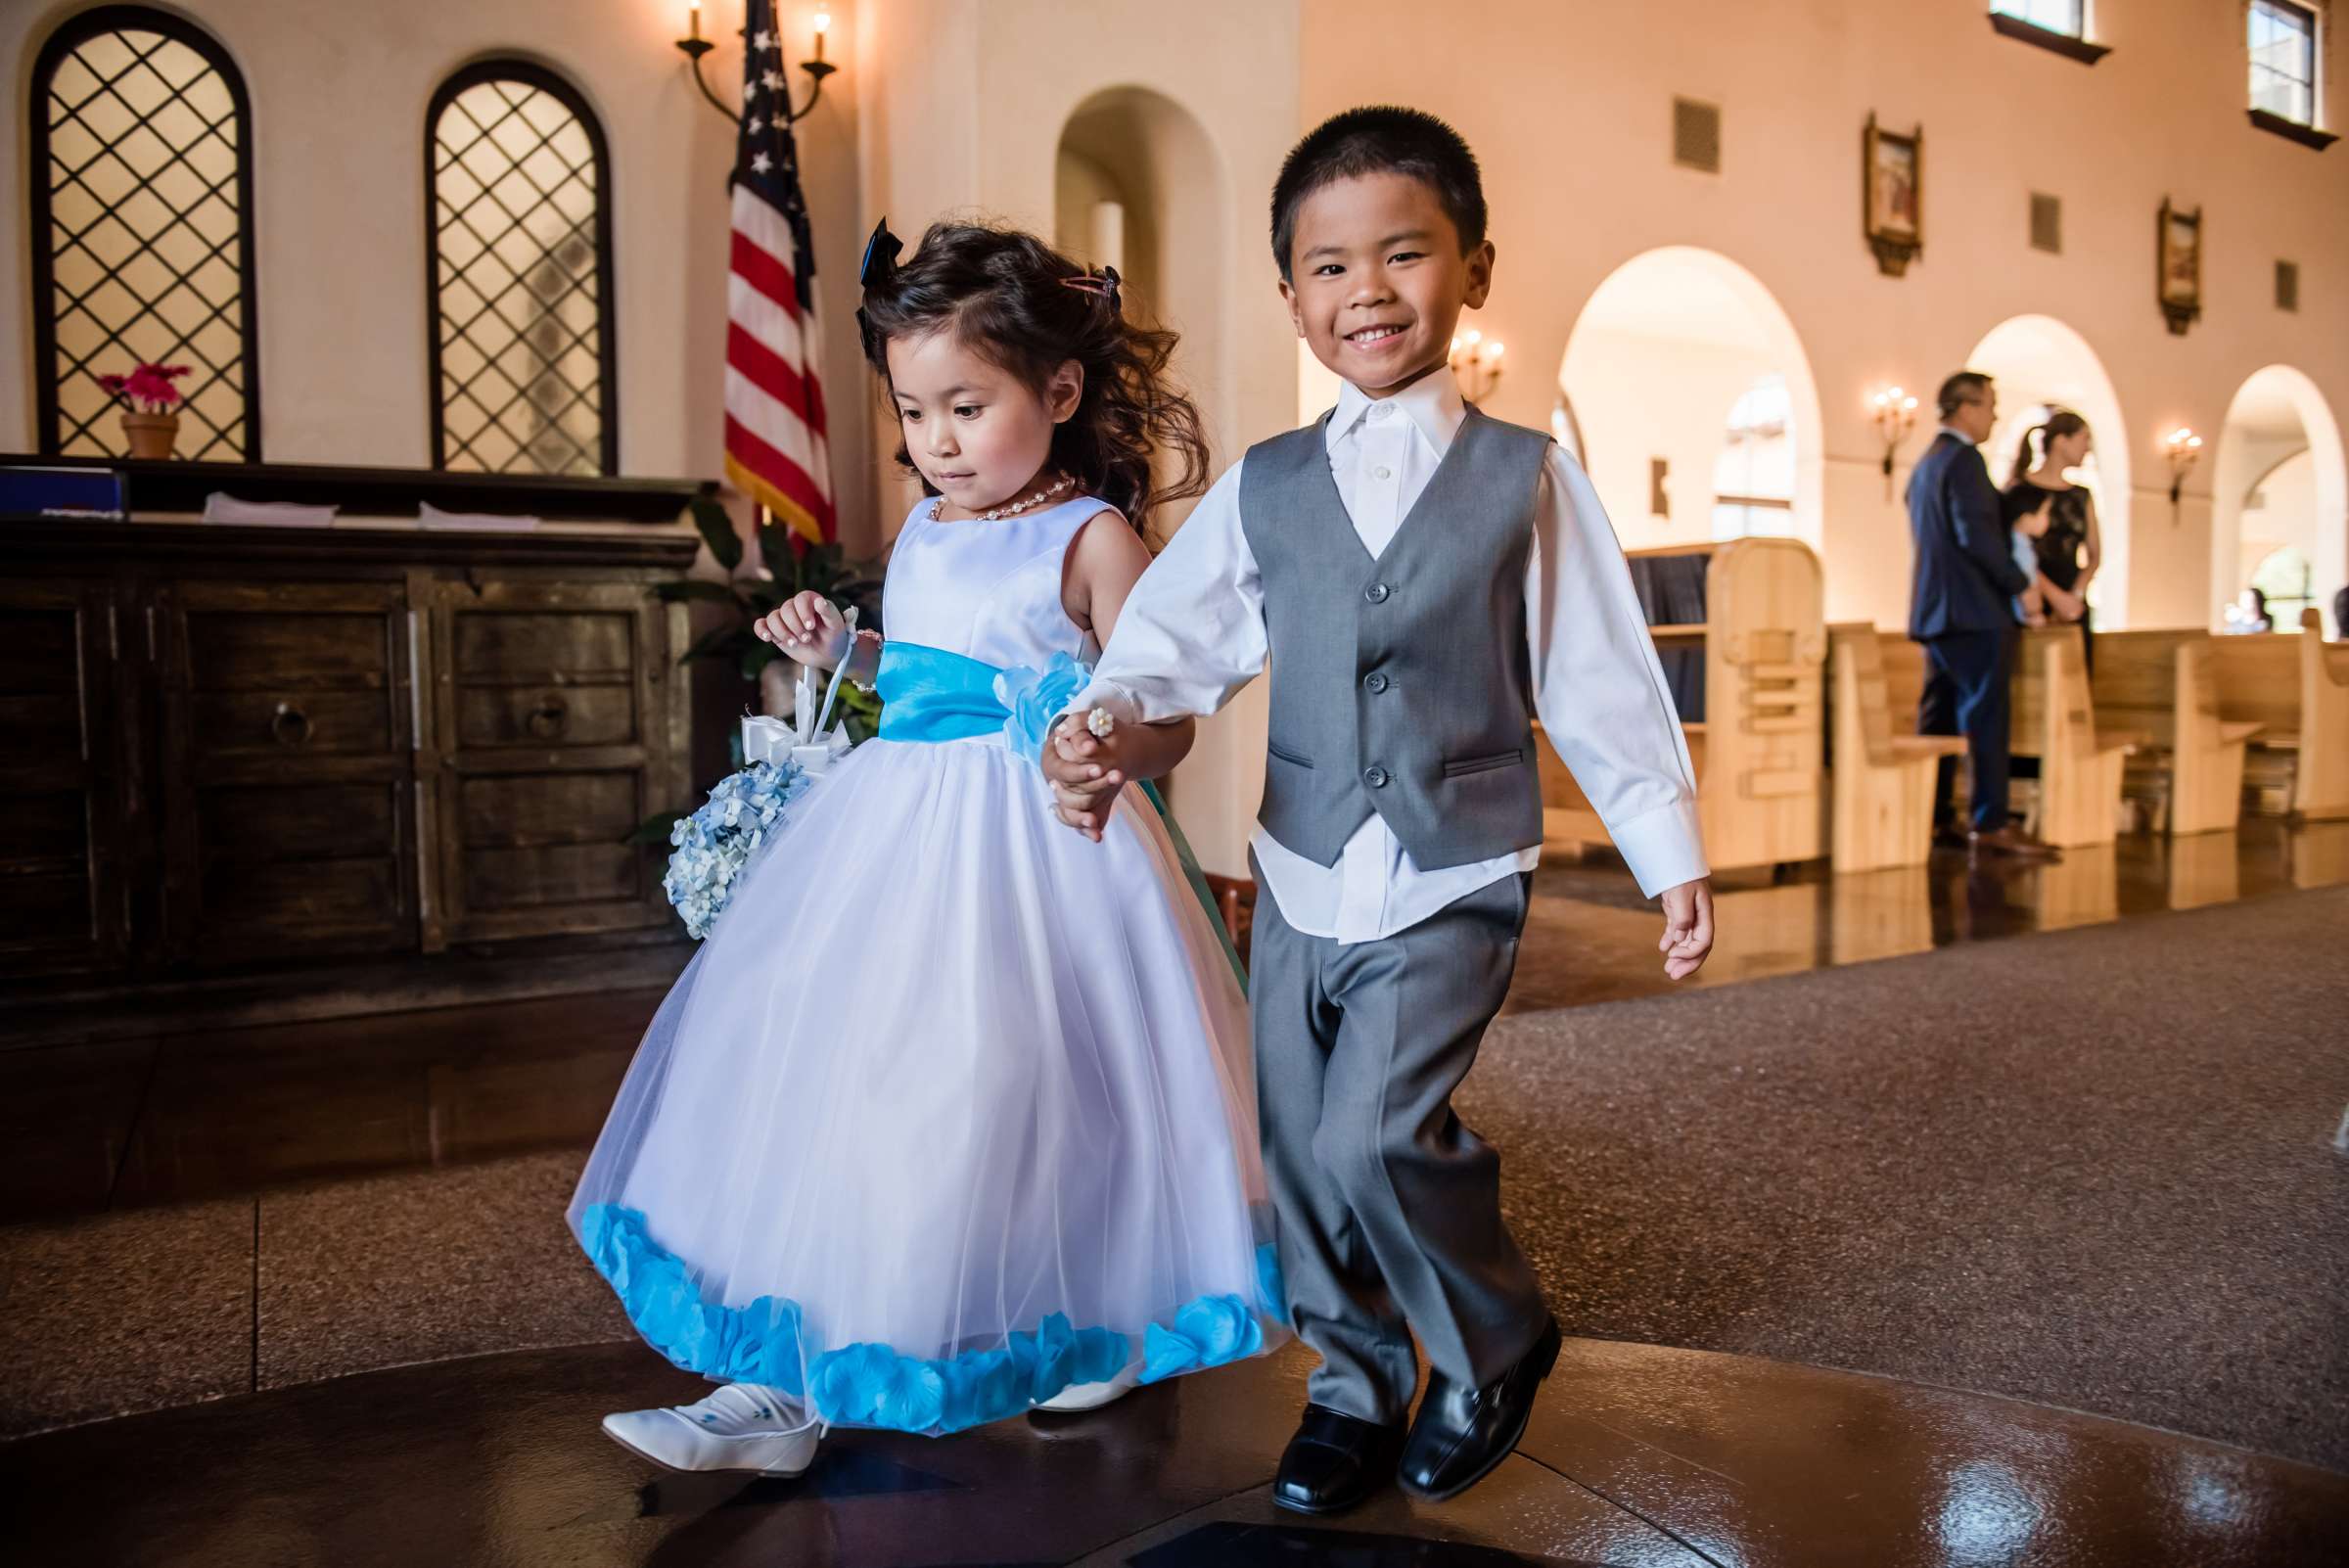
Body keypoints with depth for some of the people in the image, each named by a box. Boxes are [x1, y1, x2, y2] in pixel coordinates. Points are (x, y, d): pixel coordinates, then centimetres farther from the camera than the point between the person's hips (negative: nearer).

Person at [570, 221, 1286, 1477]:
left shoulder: (1092, 537, -7)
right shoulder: (922, 532, 13)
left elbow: (1165, 726, -8)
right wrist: (839, 653, 15)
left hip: (1032, 849, -7)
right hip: (900, 837, 7)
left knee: (1013, 1087, -5)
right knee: (821, 1070, 5)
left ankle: (1091, 1329, 24)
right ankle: (785, 1381, 16)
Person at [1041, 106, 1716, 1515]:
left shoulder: (1529, 477, 0)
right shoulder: (1263, 489, 5)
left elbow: (1600, 678, 2)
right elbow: (1177, 639, -3)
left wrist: (1673, 856, 2)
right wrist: (1112, 725, -25)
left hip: (1457, 882, -3)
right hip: (1302, 883, 4)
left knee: (1375, 1133, -17)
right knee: (1303, 1159, 11)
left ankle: (1496, 1347, 13)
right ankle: (1355, 1385, 35)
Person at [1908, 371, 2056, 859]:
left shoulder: (1925, 463, 18)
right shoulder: (1963, 459, -12)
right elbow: (1976, 536, -20)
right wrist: (2021, 583, -10)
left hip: (1934, 609, 10)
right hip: (1973, 610, -10)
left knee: (1939, 715, 10)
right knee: (1986, 714, -9)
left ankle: (1932, 817, 13)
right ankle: (1991, 824, -9)